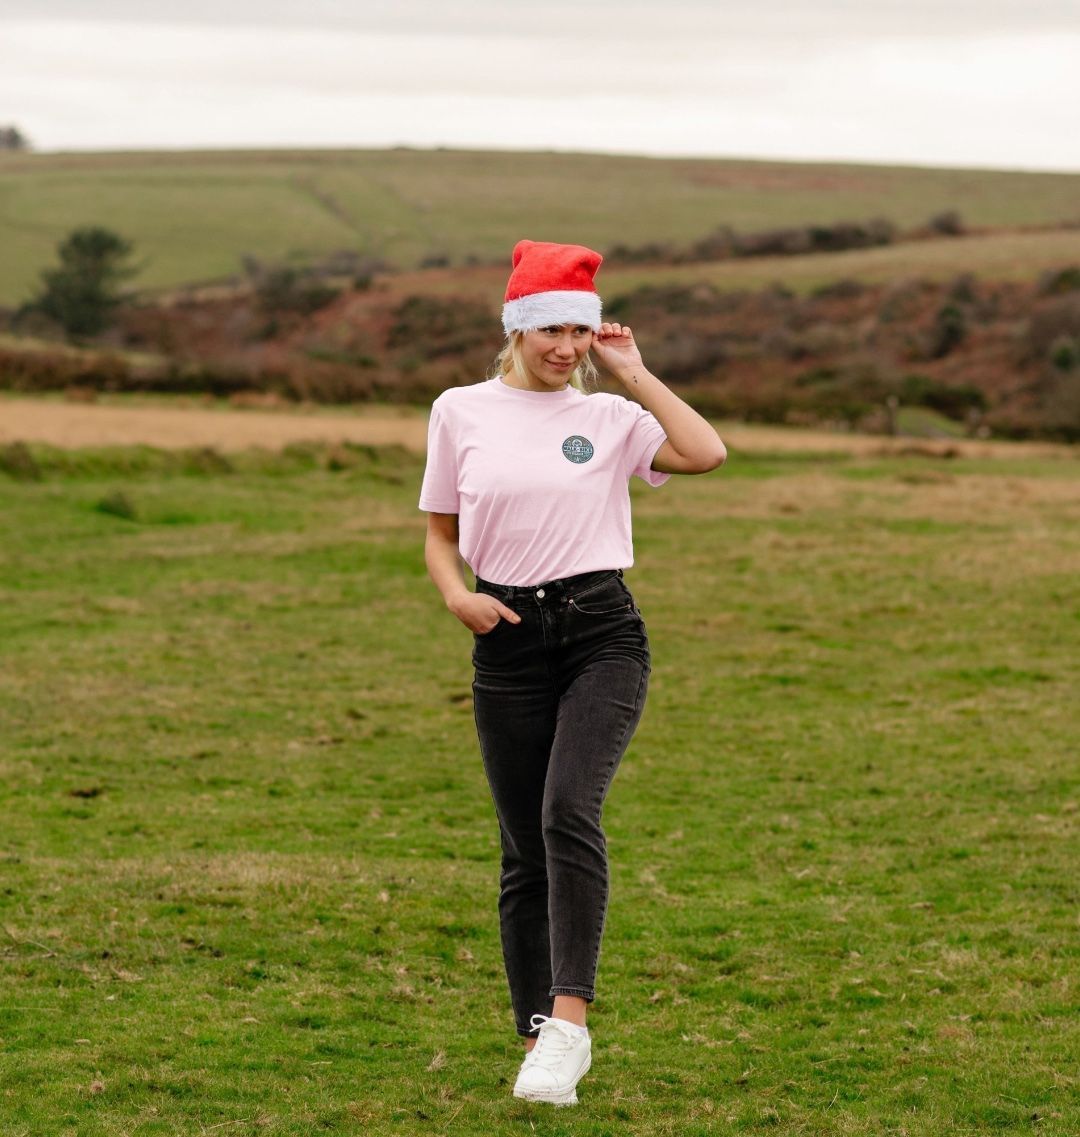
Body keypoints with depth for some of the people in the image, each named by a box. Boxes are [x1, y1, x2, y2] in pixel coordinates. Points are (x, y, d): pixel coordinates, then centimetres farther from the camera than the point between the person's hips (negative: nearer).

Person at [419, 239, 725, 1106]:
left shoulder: (611, 417, 6)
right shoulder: (461, 413, 8)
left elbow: (707, 453, -11)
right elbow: (440, 532, 13)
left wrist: (634, 375, -3)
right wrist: (457, 594, -7)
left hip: (602, 633, -1)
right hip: (509, 639, 2)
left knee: (570, 813, -23)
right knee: (525, 849, 3)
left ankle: (569, 1019, -25)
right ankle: (538, 1038, 11)